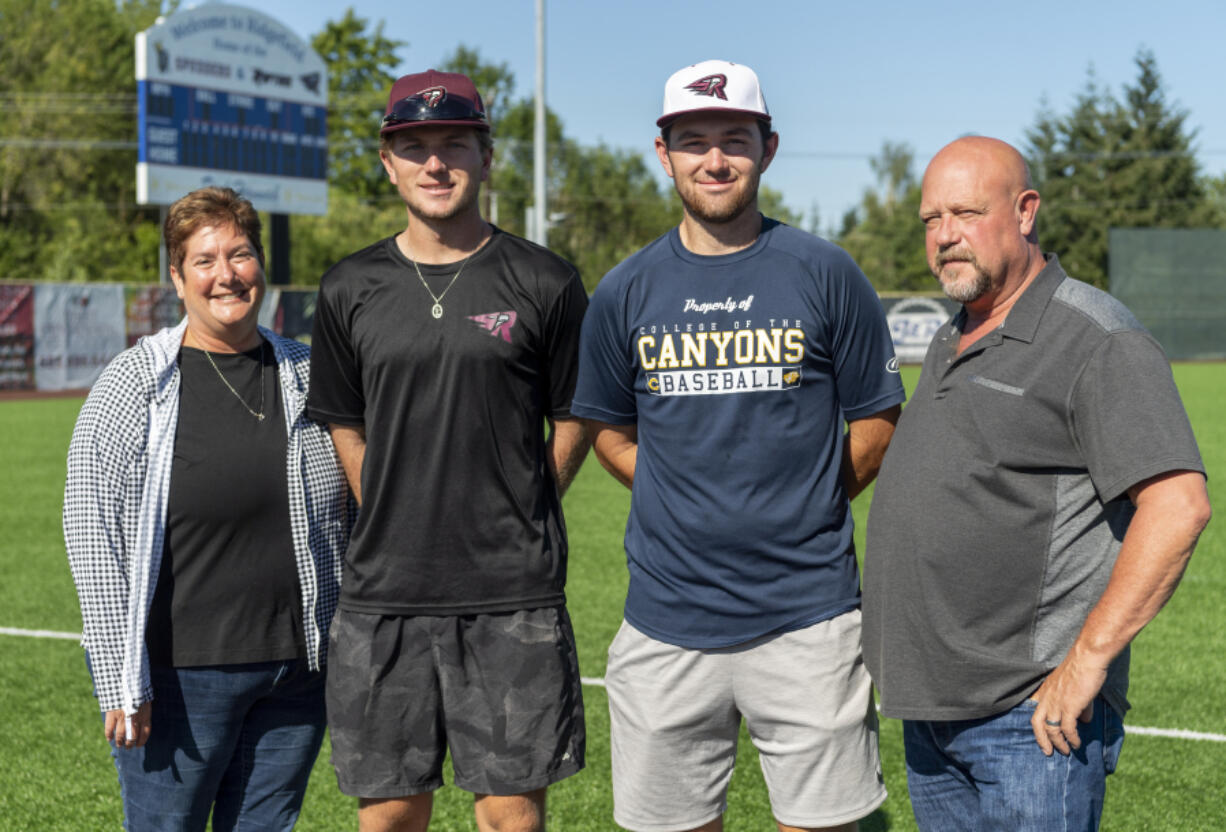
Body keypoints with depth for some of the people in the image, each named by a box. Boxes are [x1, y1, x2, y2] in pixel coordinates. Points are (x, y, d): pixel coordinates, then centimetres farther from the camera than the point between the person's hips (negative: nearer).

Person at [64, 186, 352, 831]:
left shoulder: (307, 378, 7)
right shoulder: (133, 383, -5)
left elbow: (339, 525, 13)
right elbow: (91, 530, -8)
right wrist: (122, 679, -12)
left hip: (295, 672, 4)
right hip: (176, 678, -3)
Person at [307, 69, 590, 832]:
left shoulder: (544, 283, 0)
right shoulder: (351, 290, 7)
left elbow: (573, 421, 8)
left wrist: (518, 524, 6)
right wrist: (394, 523, 11)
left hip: (513, 597, -2)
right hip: (383, 596, 2)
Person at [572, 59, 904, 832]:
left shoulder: (826, 275, -1)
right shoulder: (626, 292, 5)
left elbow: (876, 422, 7)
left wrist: (800, 510, 4)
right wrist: (689, 507, 6)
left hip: (808, 616, -2)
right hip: (667, 618, 2)